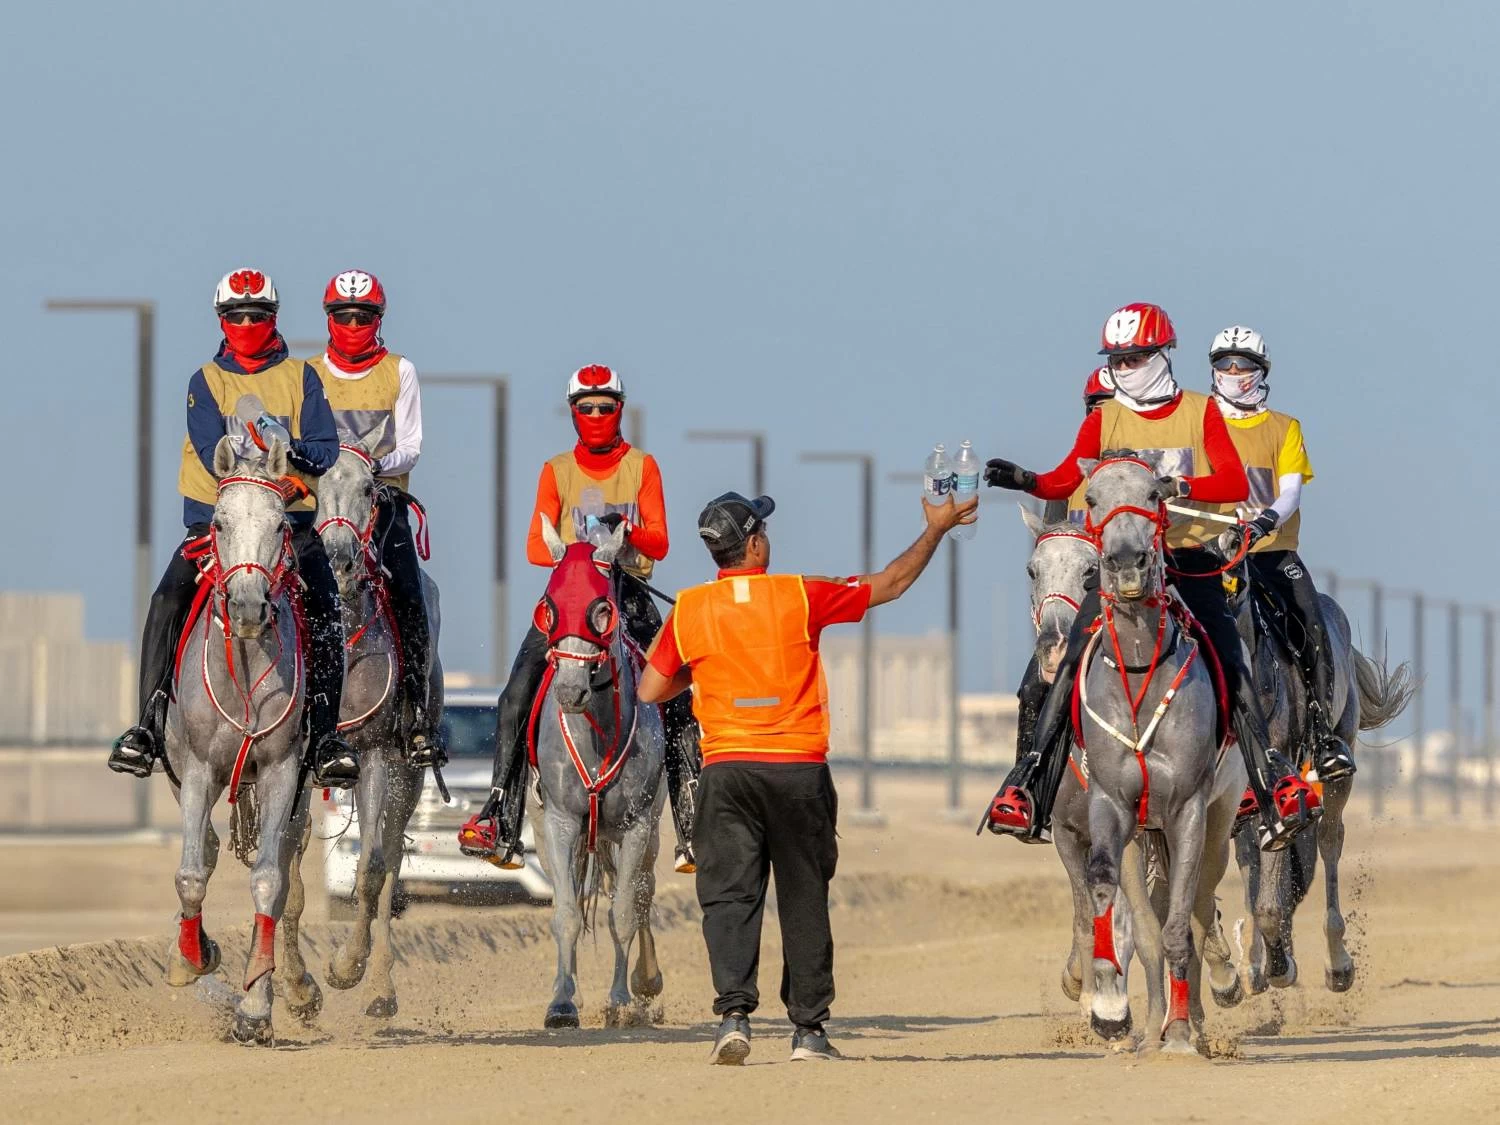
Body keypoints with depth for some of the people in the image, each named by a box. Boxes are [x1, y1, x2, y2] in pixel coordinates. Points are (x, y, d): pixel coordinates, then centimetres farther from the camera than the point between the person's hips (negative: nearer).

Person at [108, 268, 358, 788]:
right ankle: (149, 724, -21)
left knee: (325, 609, -24)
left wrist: (293, 453, -21)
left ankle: (326, 735, -21)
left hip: (291, 517, 0)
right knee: (168, 601, -23)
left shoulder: (300, 378, 10)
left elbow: (326, 450, 0)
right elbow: (211, 450, -6)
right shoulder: (206, 382, 8)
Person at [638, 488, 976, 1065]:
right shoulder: (800, 597, -3)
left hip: (726, 769, 1)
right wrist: (937, 528, 20)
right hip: (799, 767, -1)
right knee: (804, 898, 7)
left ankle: (734, 1011, -16)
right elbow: (891, 584, 8)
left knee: (729, 894, 1)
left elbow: (652, 690, 7)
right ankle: (808, 1028, 10)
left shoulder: (689, 610, 0)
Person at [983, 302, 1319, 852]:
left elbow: (1236, 483, -7)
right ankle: (1030, 789, -12)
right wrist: (1026, 481, -22)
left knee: (1231, 668, -13)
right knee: (1071, 662, -14)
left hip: (1190, 558, -1)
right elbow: (1067, 479, -1)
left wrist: (1181, 486, -25)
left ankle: (1276, 786, -13)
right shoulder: (1105, 419, 9)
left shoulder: (1201, 413, 4)